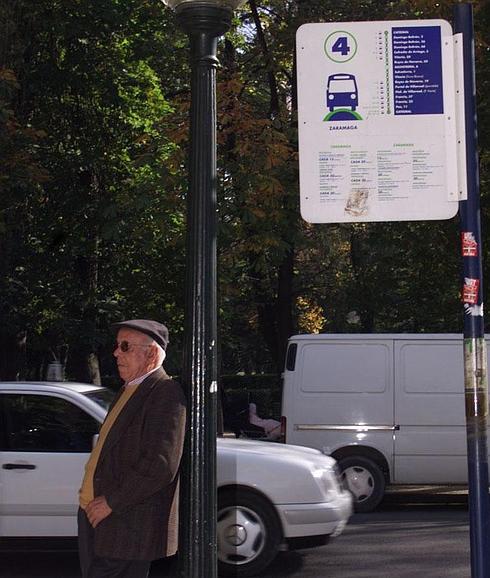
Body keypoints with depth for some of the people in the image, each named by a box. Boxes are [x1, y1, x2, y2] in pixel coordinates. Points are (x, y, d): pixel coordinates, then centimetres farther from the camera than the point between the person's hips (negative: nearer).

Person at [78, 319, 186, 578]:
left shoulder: (166, 392, -14)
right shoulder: (127, 391, 16)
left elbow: (160, 465, -22)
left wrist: (111, 502, -17)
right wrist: (88, 493, 8)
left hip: (128, 527, -9)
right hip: (94, 517, 9)